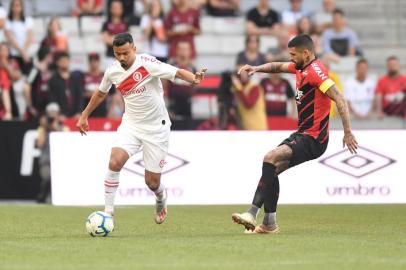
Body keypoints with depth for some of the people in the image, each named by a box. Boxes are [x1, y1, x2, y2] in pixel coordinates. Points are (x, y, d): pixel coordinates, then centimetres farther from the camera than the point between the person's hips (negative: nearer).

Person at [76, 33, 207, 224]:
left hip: (156, 127, -3)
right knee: (115, 162, -23)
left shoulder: (147, 63, -18)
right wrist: (84, 116, 24)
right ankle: (108, 212, -12)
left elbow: (178, 72, -25)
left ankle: (161, 198, 39)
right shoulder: (112, 72, -3)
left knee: (152, 182, 0)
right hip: (131, 124, 3)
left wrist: (194, 78, -46)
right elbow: (101, 93, 18)